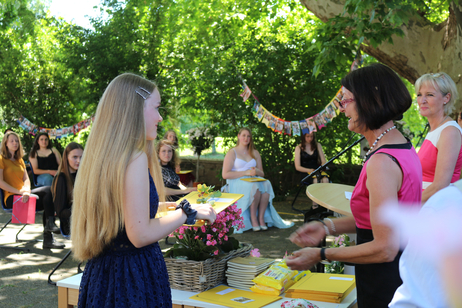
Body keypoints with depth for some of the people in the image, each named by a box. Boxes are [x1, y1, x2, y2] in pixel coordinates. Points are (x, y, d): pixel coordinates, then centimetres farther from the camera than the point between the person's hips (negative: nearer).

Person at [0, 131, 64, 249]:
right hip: (11, 198, -7)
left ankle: (48, 239, -24)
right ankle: (50, 223, -24)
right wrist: (19, 191, -18)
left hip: (23, 196, 7)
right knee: (49, 190, -23)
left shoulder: (19, 160, 23)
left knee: (47, 201, -21)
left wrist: (27, 190, -11)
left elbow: (26, 179, 12)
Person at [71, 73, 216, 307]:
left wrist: (166, 206, 22)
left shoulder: (102, 156, 8)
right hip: (134, 276, -9)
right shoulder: (135, 158, -18)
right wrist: (188, 212, -10)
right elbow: (140, 234, -20)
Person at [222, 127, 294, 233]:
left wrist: (256, 171, -8)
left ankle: (261, 217, -29)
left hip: (254, 180, 4)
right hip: (237, 183, -4)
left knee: (266, 184, -31)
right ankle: (253, 218, -26)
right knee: (255, 186, -36)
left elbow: (262, 173, 18)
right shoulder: (232, 153, 4)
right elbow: (225, 174, -7)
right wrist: (246, 172, -13)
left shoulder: (255, 153, 20)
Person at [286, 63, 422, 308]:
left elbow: (385, 248, -26)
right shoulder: (404, 148, 6)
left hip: (386, 286, -9)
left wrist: (321, 255, -17)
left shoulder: (382, 162, -26)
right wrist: (328, 227, 8)